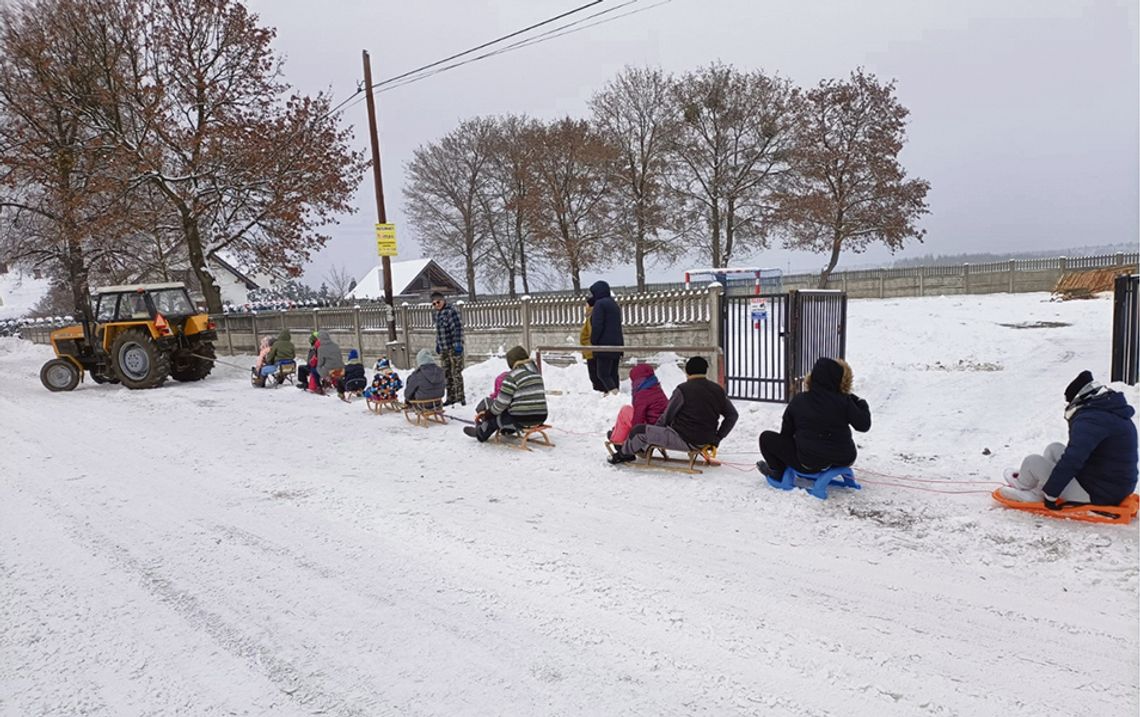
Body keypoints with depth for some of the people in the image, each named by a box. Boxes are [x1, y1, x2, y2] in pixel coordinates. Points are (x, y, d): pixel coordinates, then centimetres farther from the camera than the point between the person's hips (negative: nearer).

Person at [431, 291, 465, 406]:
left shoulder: (451, 310, -12)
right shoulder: (437, 313, 14)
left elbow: (458, 327, -17)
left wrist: (458, 344, -20)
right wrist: (437, 344, 21)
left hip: (453, 348, -8)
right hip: (444, 349, 8)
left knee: (456, 373, -5)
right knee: (447, 374, 12)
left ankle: (460, 397, 2)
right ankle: (451, 397, 20)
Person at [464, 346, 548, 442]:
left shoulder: (513, 376, -12)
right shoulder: (537, 373, 11)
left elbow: (502, 401, -10)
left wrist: (490, 412, 8)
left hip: (522, 419, -7)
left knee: (494, 418, 21)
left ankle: (480, 434, 45)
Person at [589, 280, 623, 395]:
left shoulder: (600, 303, -8)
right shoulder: (614, 304, 20)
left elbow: (597, 326, -17)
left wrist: (593, 341, -6)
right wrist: (621, 347, 20)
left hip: (604, 346, -9)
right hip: (616, 345, 9)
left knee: (603, 374, -9)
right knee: (613, 374, 10)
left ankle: (614, 393, -24)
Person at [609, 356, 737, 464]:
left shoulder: (683, 390, -13)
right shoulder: (718, 390, 5)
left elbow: (667, 416, -6)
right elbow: (732, 415, 10)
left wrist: (655, 428, 13)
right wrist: (717, 438, 16)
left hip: (684, 440, -8)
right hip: (706, 441, 8)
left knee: (639, 430, 3)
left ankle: (623, 454, 27)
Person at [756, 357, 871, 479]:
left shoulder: (798, 401, -7)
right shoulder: (844, 401, -9)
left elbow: (786, 432, 3)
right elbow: (863, 424, -3)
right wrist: (861, 404, 15)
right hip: (844, 461, 2)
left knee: (766, 437, 10)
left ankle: (777, 470, 18)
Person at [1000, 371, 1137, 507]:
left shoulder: (1089, 420, -24)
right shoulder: (1114, 411, 8)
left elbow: (1071, 462, -28)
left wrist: (1050, 494, -19)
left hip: (1097, 495, -10)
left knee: (1032, 462, -1)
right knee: (1054, 449, 18)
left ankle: (1023, 484, 31)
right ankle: (1035, 493, 21)